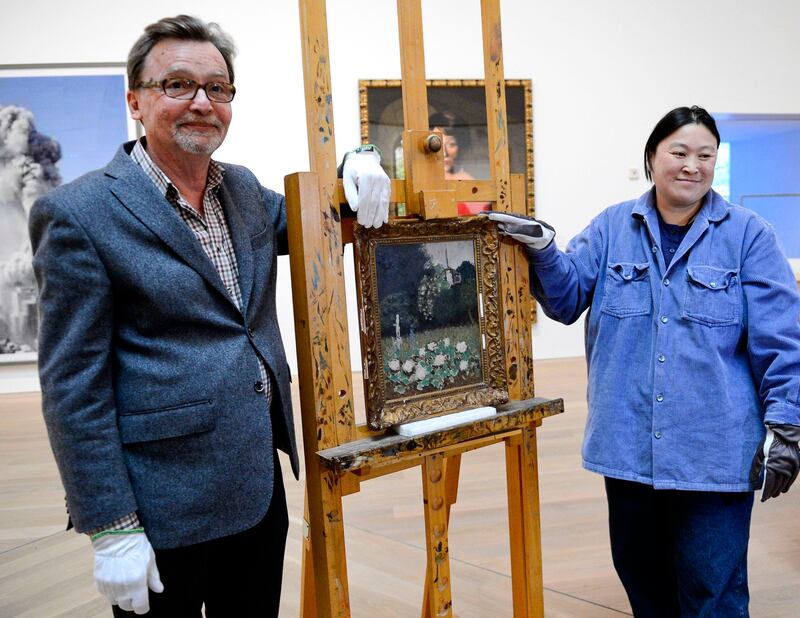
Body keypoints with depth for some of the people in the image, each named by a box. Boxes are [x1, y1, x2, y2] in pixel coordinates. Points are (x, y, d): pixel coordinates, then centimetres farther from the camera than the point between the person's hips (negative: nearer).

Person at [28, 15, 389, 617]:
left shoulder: (244, 189, 7)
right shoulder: (79, 214, -12)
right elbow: (73, 387, -13)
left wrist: (356, 167, 1)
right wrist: (111, 529, -13)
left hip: (261, 486, 7)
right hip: (165, 509, -6)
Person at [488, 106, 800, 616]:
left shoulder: (747, 234, -1)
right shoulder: (611, 228, 6)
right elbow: (568, 297, 3)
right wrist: (542, 248, -15)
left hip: (714, 448, -2)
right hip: (629, 443, 3)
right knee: (640, 572, 19)